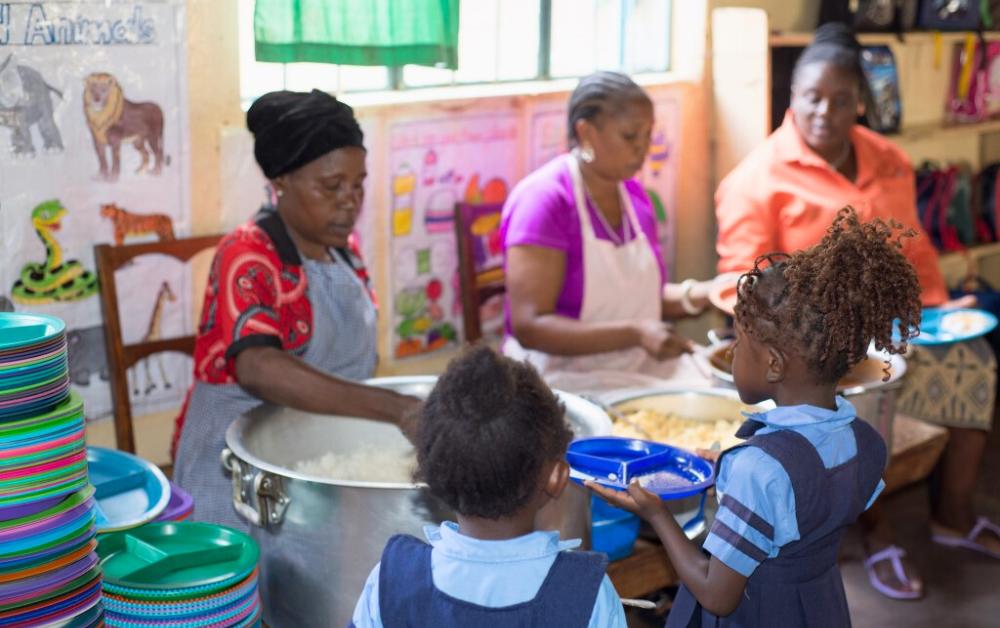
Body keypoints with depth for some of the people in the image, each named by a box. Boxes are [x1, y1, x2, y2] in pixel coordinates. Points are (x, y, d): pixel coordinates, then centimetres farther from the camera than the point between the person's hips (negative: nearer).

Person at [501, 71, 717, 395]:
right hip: (568, 377, -7)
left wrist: (694, 295, -1)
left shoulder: (634, 194, 6)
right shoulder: (544, 199, -15)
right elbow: (528, 326, -21)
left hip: (641, 367, 7)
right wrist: (634, 333, -29)